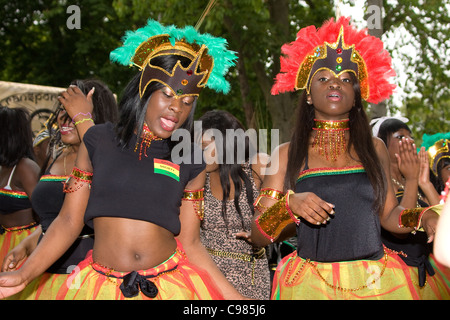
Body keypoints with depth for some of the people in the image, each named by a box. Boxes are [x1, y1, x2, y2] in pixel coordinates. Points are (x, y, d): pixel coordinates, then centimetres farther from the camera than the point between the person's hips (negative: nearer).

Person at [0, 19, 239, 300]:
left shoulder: (190, 163, 4)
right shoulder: (98, 140, 2)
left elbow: (188, 242, 3)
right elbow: (69, 221, 0)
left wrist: (234, 297, -3)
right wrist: (23, 275, -10)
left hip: (171, 286, 1)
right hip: (101, 286, 0)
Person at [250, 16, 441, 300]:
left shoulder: (374, 148, 7)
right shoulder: (287, 155, 1)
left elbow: (388, 214, 10)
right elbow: (259, 236, -2)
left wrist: (423, 217, -8)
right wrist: (289, 205, -19)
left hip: (377, 281, 2)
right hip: (311, 283, -2)